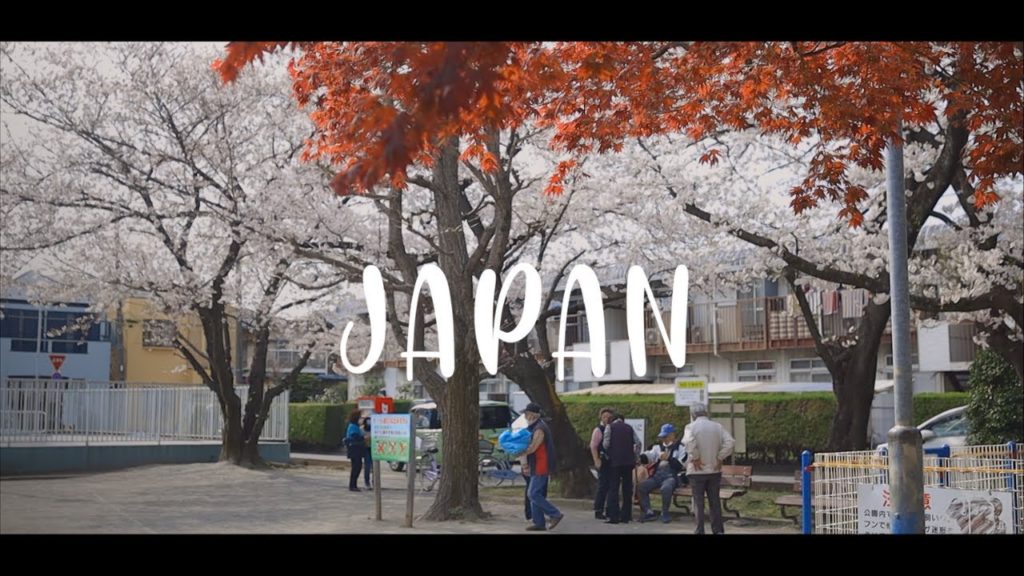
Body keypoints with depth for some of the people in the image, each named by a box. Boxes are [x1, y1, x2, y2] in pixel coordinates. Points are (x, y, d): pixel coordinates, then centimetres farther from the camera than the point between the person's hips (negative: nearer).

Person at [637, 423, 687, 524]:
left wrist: (669, 458, -18)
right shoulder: (658, 447, 20)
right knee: (642, 486, -19)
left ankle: (665, 513, -16)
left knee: (666, 488, -37)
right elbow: (649, 456, 3)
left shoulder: (680, 447, 6)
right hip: (657, 475, 5)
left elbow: (680, 465, -5)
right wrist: (640, 457, -19)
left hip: (671, 476, -5)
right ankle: (648, 512, -10)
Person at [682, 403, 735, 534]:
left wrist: (695, 458, -15)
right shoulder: (717, 426, 4)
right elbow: (730, 442, -7)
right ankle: (718, 530, 12)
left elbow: (689, 443, -26)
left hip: (697, 471, -3)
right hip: (714, 470, 3)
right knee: (715, 501, 10)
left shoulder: (691, 426, -7)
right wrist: (720, 458, -3)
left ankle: (700, 531, 4)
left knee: (698, 501, 3)